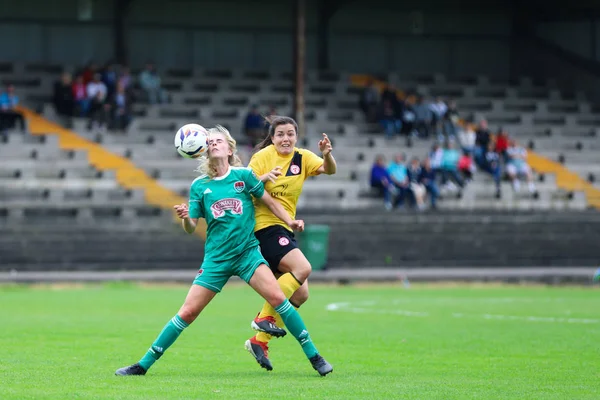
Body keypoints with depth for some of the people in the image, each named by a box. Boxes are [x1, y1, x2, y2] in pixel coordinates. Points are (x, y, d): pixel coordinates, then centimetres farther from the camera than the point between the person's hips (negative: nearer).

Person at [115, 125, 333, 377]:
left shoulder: (243, 175, -1)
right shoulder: (199, 186, 2)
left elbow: (269, 201, 10)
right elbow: (191, 228, 2)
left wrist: (290, 222, -1)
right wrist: (185, 217, -19)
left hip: (248, 252, -1)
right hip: (216, 259, 1)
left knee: (277, 298, -20)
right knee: (188, 312, -3)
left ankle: (314, 357, -10)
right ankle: (143, 364, 7)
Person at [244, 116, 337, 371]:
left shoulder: (302, 158, 8)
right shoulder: (263, 157, -6)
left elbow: (329, 170, -6)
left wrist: (327, 155, -27)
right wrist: (265, 178, -29)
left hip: (284, 229, 8)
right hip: (265, 225, -8)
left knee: (300, 294, 4)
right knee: (302, 268, -27)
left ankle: (260, 340, 9)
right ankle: (265, 317, -20)